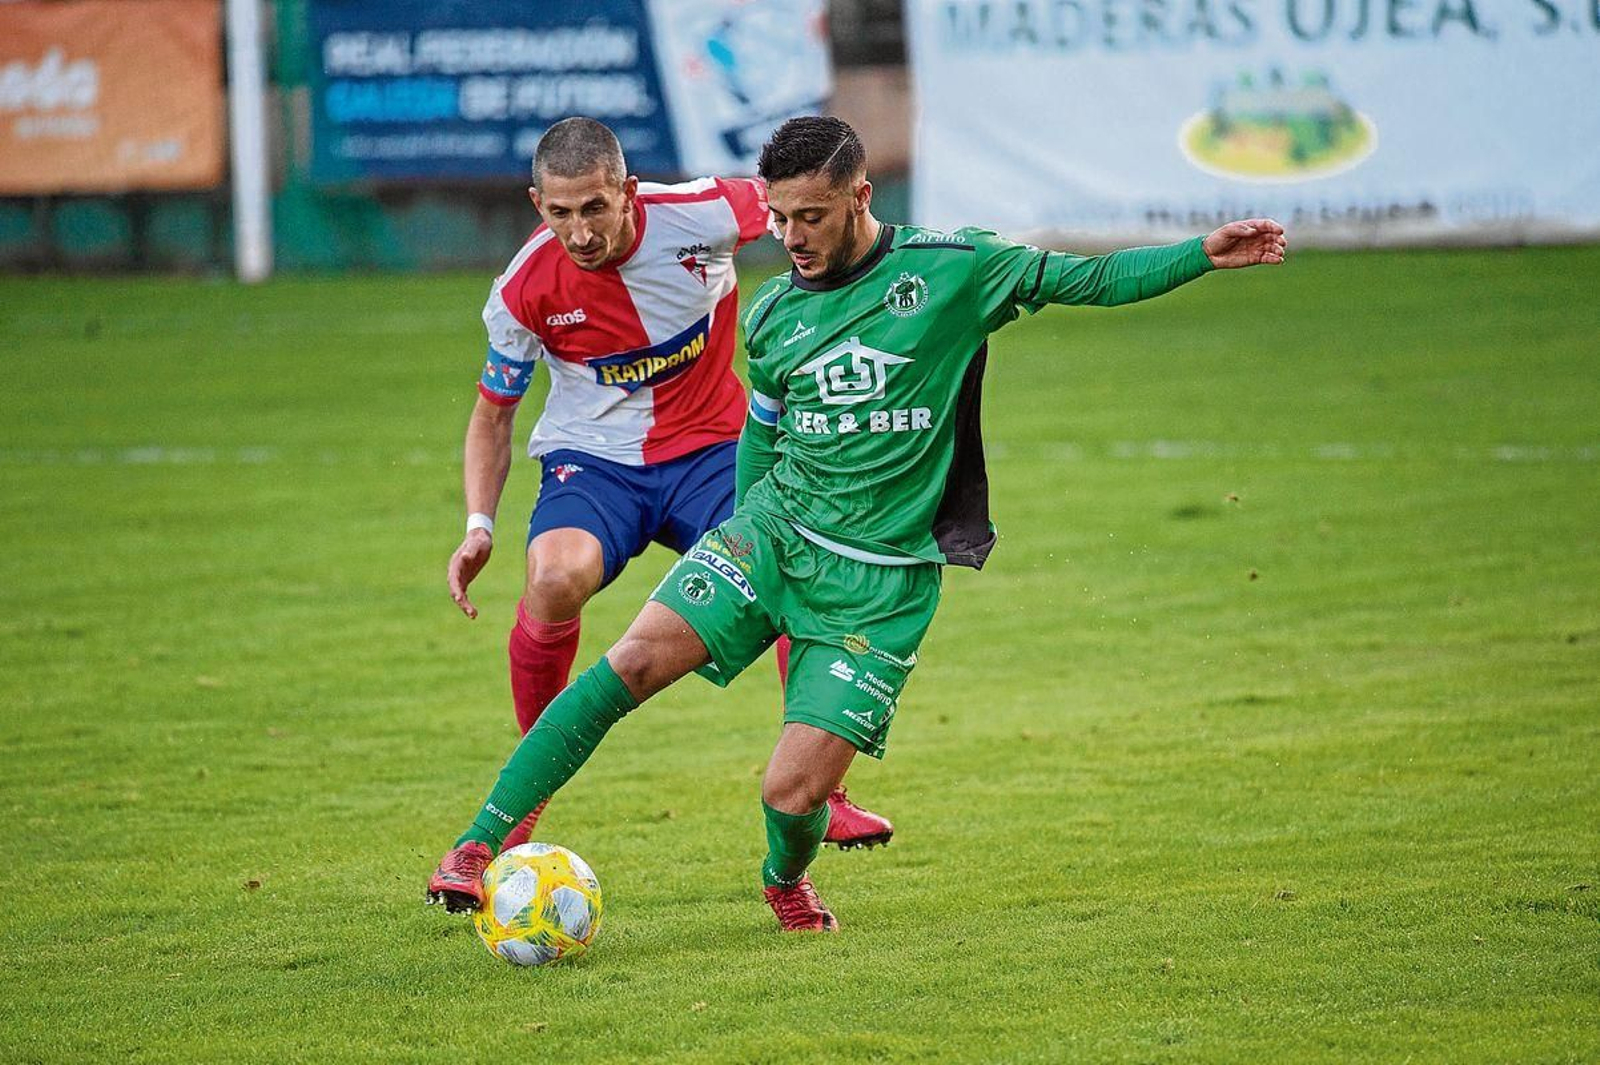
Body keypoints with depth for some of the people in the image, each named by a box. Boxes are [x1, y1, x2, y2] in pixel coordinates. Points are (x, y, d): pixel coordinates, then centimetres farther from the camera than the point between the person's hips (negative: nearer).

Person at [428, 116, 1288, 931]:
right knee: (638, 659, -20)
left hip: (880, 578, -3)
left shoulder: (952, 271, -5)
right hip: (772, 530, 3)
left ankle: (786, 881, 27)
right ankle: (482, 843, -15)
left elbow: (1088, 279, 2)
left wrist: (1207, 254, -5)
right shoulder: (772, 314, 6)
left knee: (793, 794, -10)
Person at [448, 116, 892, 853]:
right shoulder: (524, 290, -14)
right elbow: (493, 412, 2)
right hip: (592, 457, -1)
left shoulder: (700, 215, -18)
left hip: (709, 449, 1)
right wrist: (478, 527, -9)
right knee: (555, 579, -32)